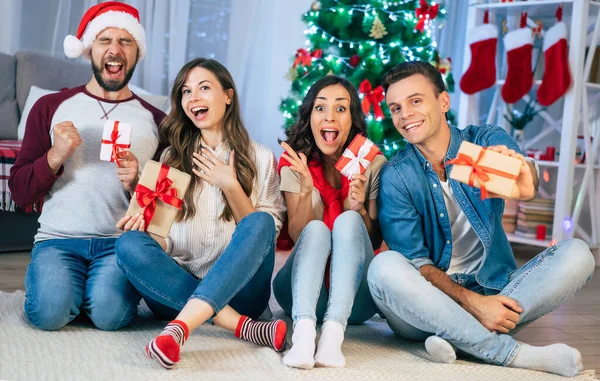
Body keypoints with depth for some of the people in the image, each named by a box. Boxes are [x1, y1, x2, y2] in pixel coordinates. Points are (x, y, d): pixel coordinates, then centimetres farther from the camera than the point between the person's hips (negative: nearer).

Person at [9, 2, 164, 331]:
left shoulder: (155, 121, 9)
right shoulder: (50, 107, 9)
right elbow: (19, 193, 6)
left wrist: (136, 185, -12)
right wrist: (55, 156, -12)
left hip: (121, 241, -1)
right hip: (59, 238, 1)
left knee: (109, 313, -29)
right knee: (50, 312, -26)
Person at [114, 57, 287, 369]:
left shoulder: (260, 158, 8)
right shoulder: (173, 157, 13)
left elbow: (265, 231, 1)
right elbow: (166, 238, 9)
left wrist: (230, 186, -10)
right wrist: (146, 226, -13)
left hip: (237, 289, -1)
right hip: (178, 289, 2)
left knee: (259, 223, -29)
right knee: (129, 245, -28)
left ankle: (180, 327, -43)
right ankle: (245, 327, -32)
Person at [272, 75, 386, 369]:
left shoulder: (373, 164, -3)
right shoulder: (295, 164, -1)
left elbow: (376, 242, -1)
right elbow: (297, 235, -8)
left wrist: (358, 208, -22)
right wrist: (305, 188, -25)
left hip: (352, 296, 0)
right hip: (304, 290, 0)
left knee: (348, 221, -26)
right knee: (317, 229, -27)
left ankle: (333, 335, -42)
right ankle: (303, 334, -47)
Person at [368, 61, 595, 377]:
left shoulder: (487, 140, -1)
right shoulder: (396, 177, -5)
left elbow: (520, 173, -24)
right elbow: (415, 262, -9)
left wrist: (525, 187, -50)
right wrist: (472, 302, -24)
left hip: (493, 290, 2)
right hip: (429, 300, -2)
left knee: (576, 253, -17)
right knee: (385, 266, -32)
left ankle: (459, 337, -27)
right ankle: (513, 353, -31)